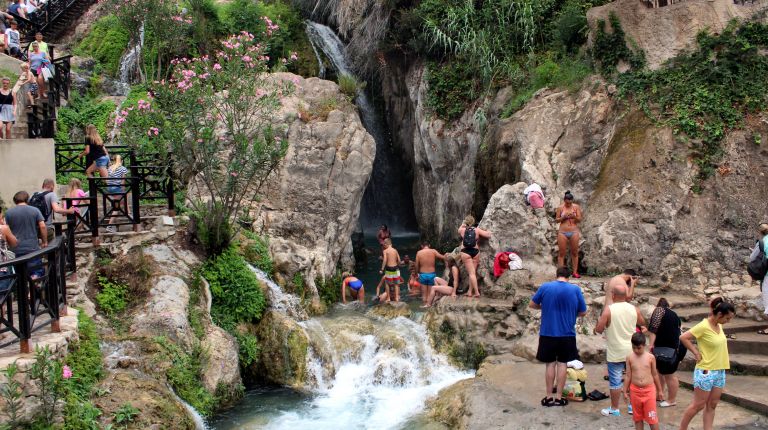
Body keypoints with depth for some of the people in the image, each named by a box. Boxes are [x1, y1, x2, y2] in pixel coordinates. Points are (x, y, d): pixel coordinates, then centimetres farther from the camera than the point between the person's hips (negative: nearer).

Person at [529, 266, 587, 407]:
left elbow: (532, 304, 4)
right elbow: (583, 312, 1)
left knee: (550, 364, 9)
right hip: (567, 334, 0)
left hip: (547, 333, 0)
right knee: (562, 364, 9)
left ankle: (548, 397, 12)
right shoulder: (575, 289, -6)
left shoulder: (545, 287, -6)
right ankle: (559, 397, 13)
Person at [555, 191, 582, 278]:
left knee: (574, 252, 3)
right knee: (561, 253, -1)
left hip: (574, 232, 1)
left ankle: (575, 272, 8)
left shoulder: (576, 207, 3)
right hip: (562, 232, -1)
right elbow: (556, 219, 4)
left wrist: (574, 217, -18)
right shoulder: (560, 208, 2)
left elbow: (579, 220, 3)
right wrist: (563, 217, -14)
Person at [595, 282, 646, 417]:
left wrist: (599, 325, 8)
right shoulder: (634, 309, -1)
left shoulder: (608, 310, -13)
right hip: (631, 351, 4)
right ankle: (633, 406, 24)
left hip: (615, 353, -4)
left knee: (615, 381, 4)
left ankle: (614, 409, 11)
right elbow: (643, 323, 18)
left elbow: (599, 329, -14)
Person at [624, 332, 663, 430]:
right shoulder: (629, 358, -2)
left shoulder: (650, 357, -4)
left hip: (649, 390, -1)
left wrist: (659, 391, 10)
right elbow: (628, 376, 3)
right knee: (638, 417, 12)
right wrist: (625, 391, 3)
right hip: (635, 390, 2)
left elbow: (655, 375, 5)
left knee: (652, 417, -1)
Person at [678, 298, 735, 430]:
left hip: (720, 371, 8)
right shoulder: (704, 326, -19)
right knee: (698, 405, 0)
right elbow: (683, 338, -19)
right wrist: (696, 353, -14)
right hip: (706, 372, -8)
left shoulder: (719, 325, 5)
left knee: (712, 405, 10)